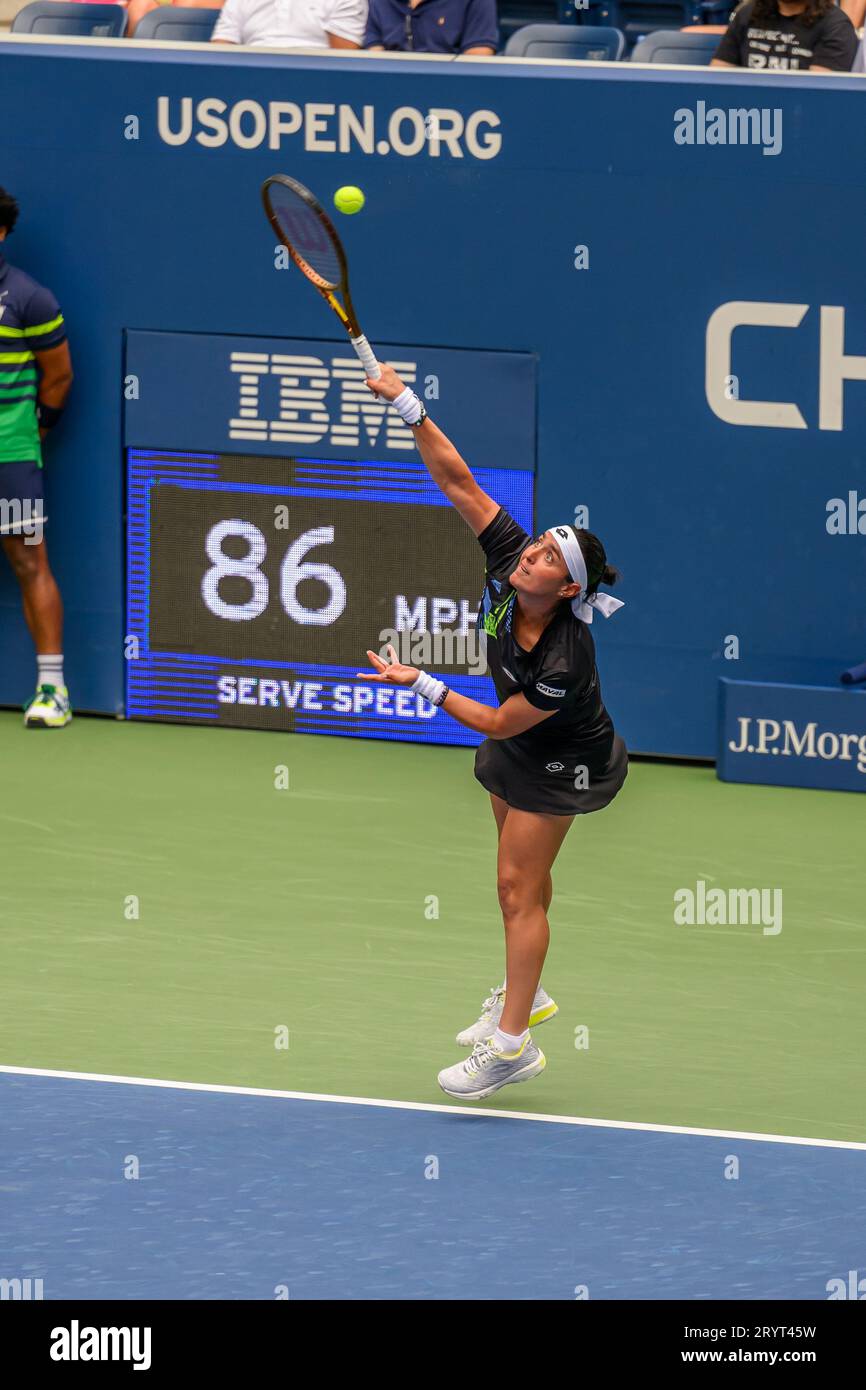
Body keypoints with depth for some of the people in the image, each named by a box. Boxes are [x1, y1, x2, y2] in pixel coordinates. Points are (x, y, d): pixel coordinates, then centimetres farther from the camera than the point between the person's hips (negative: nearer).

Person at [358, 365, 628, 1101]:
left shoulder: (564, 664, -40)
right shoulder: (508, 558, -26)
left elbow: (501, 723, -27)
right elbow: (459, 481, -25)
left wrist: (422, 684, -25)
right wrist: (409, 406, -34)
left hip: (559, 763, -7)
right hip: (517, 756, 7)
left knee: (518, 885, -4)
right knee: (523, 877, 22)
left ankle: (512, 1042, 2)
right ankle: (524, 994, 40)